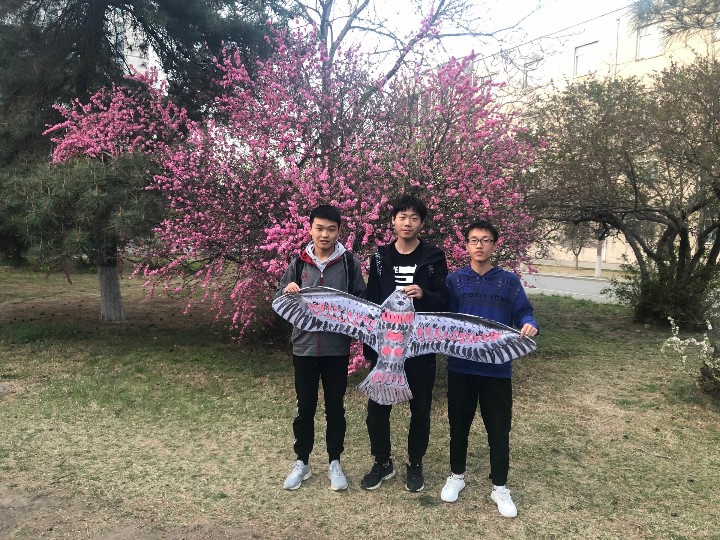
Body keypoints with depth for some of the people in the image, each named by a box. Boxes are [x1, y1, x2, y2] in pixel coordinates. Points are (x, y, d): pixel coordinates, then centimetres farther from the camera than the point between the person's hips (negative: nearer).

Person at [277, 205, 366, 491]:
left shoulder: (350, 263, -3)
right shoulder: (298, 263, 1)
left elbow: (362, 301, 2)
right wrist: (287, 292, -15)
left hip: (337, 348, -1)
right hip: (304, 346, 1)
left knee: (335, 408, 12)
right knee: (305, 408, 12)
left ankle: (334, 463, 29)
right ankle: (302, 462, 30)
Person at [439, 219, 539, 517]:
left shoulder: (509, 281, 2)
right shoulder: (454, 280, 1)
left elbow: (523, 313, 1)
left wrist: (529, 325, -20)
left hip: (498, 368, 0)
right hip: (461, 366, 0)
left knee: (499, 428, 9)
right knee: (459, 424, 14)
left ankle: (500, 487, 27)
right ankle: (457, 475, 35)